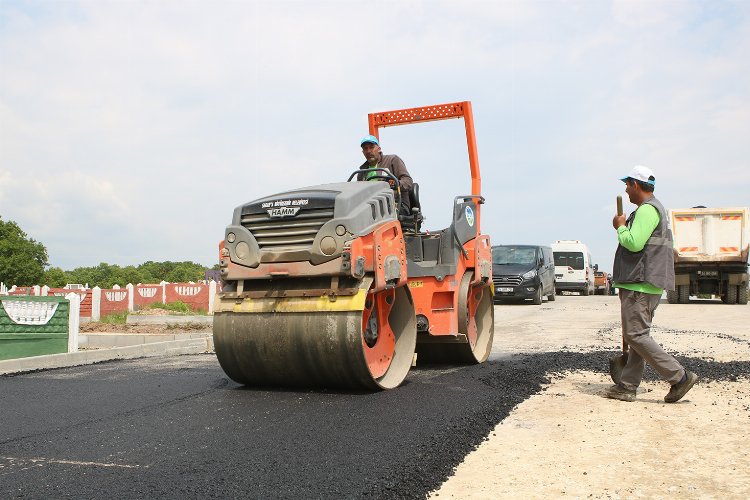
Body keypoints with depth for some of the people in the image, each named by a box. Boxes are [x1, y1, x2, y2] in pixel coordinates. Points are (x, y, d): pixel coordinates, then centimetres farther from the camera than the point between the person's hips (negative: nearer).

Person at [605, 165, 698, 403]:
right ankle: (627, 386, 13)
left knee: (636, 335, -11)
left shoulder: (647, 209, -13)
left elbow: (634, 243, -23)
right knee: (637, 335, 10)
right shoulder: (655, 208, 22)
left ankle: (680, 377, -9)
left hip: (640, 285, -11)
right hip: (641, 283, 11)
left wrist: (620, 227, -7)